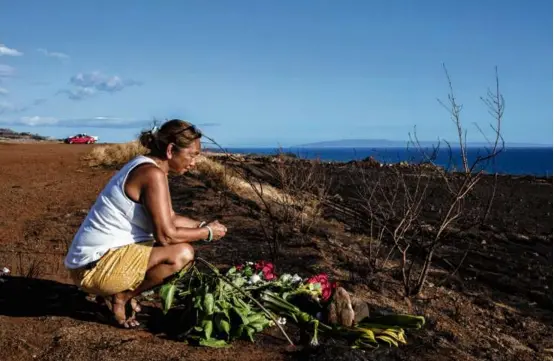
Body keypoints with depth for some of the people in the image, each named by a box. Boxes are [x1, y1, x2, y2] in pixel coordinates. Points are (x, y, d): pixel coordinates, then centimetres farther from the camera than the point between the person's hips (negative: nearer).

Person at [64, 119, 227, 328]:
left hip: (105, 256, 10)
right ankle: (121, 297, -3)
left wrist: (203, 225, 3)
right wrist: (207, 233, -8)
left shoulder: (149, 168, 10)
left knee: (179, 248, 18)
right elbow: (166, 235, -22)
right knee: (182, 253, -20)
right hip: (95, 265, -10)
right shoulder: (153, 173, -20)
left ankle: (118, 292, 12)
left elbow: (170, 219, 16)